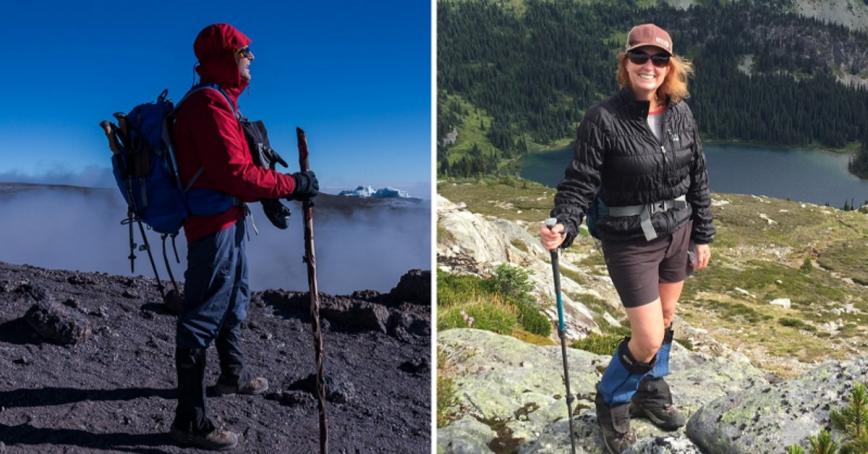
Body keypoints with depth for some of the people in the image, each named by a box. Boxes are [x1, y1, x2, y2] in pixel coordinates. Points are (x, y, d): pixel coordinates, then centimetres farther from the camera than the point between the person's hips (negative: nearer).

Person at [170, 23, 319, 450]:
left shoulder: (218, 100, 15)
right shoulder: (209, 104, -19)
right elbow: (235, 174, -25)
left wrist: (275, 193, 12)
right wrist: (291, 184, -19)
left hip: (227, 221, 11)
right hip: (213, 224, -11)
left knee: (233, 299, 26)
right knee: (202, 318, -7)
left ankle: (234, 375, 46)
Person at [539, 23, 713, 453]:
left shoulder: (680, 113, -2)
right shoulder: (603, 118, -19)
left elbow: (697, 178, 6)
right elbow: (580, 182, -20)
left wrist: (703, 235, 9)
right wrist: (563, 227, -37)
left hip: (676, 233, 6)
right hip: (630, 241, -5)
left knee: (666, 318, 19)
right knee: (648, 339, -3)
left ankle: (652, 391, 45)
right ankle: (611, 401, 25)